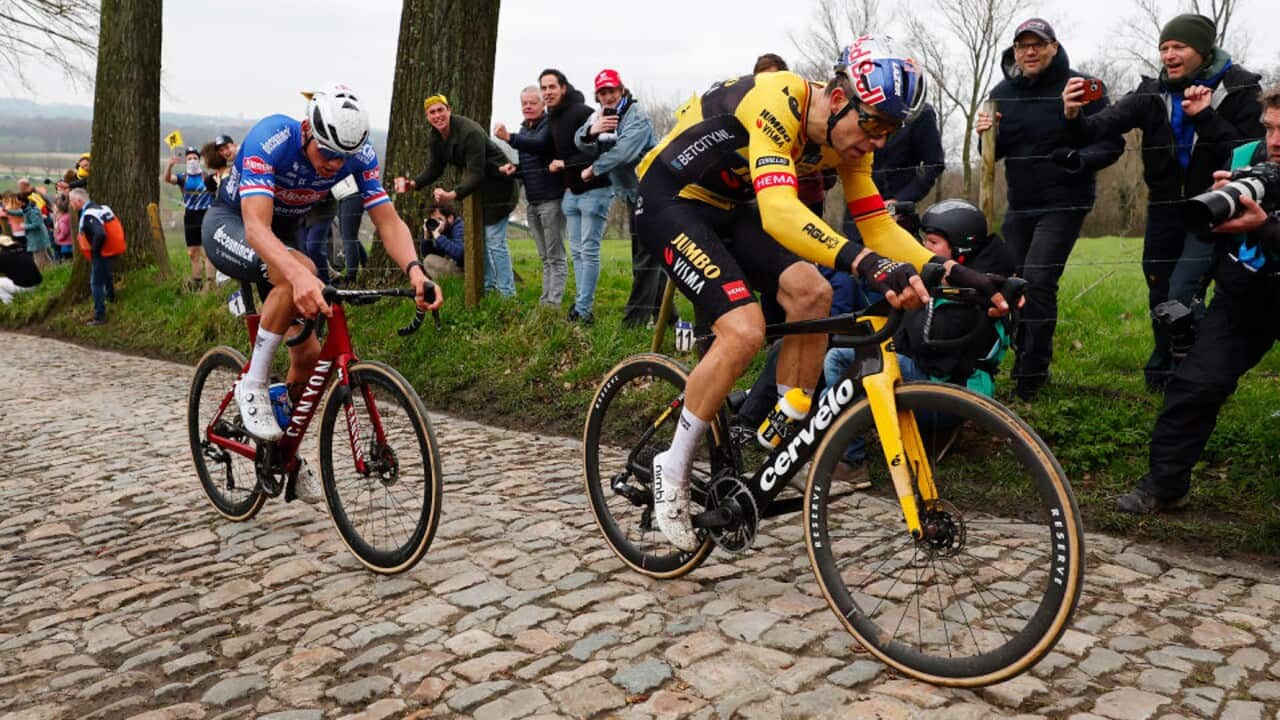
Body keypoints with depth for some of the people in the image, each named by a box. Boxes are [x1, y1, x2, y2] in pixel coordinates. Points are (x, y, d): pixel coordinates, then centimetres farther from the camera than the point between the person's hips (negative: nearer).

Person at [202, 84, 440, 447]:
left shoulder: (359, 153, -21)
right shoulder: (271, 138, -35)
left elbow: (388, 220, -24)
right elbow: (256, 226, -45)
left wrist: (414, 269, -45)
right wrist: (300, 275, -65)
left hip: (282, 235, 5)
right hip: (229, 225, -5)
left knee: (309, 353, -5)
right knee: (298, 274, -38)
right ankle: (252, 387, -21)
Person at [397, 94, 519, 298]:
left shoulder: (470, 132, -28)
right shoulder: (435, 139, -1)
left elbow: (476, 173, -33)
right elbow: (435, 168, 7)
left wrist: (453, 195, -46)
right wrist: (414, 183, -12)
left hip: (497, 186, -9)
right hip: (476, 186, 9)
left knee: (494, 241, -10)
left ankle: (507, 293, -3)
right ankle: (488, 285, 27)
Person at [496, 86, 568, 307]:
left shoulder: (549, 124, -7)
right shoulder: (524, 130, 19)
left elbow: (539, 144, -28)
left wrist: (509, 137, -38)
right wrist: (515, 170, 5)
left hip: (551, 198, -9)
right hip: (533, 201, 9)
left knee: (555, 256, -6)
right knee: (545, 258, 11)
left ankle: (553, 303, -7)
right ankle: (545, 301, 14)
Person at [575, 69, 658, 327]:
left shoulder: (636, 117, -15)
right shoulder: (599, 117, 8)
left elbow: (623, 152, -28)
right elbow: (581, 142, -4)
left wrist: (593, 169, -17)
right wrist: (591, 131, -27)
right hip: (632, 192, 9)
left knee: (645, 255, -8)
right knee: (652, 256, 13)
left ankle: (635, 319, -8)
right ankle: (664, 314, 22)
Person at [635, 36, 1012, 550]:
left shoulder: (849, 138, -5)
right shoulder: (779, 102, -30)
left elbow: (878, 227, -3)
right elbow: (778, 210, -45)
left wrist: (955, 273, -17)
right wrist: (865, 263, -58)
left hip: (727, 208, 8)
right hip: (670, 200, -8)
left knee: (811, 294, -13)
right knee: (744, 330, -23)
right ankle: (673, 470, -5)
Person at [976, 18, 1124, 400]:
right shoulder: (1003, 93, 5)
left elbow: (1112, 144, -7)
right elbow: (994, 153, 13)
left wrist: (1079, 159, -27)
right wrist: (986, 136, -10)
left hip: (1064, 204, -6)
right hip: (1020, 205, 6)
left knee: (1038, 280, -16)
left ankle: (1032, 376, -8)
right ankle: (1025, 362, 24)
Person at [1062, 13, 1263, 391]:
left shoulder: (1240, 89, -9)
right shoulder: (1153, 94, -3)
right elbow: (1102, 126, -16)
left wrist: (1206, 118, -24)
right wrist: (1075, 118, -38)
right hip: (1166, 210, 4)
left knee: (1182, 296, -18)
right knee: (1160, 297, 14)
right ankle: (1163, 371, 35)